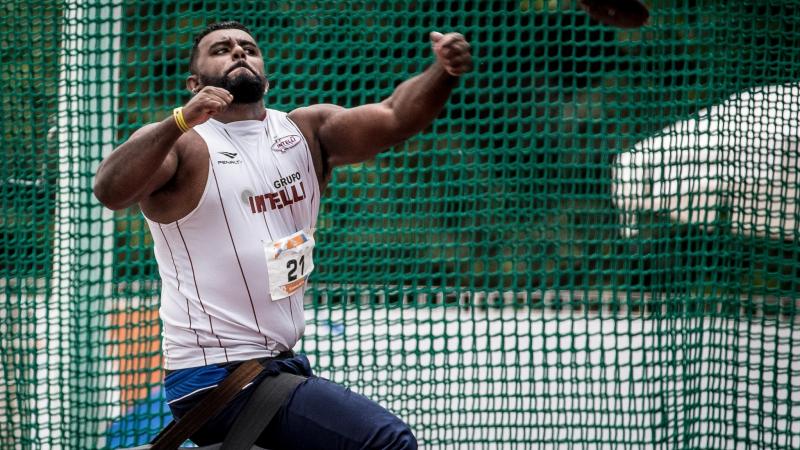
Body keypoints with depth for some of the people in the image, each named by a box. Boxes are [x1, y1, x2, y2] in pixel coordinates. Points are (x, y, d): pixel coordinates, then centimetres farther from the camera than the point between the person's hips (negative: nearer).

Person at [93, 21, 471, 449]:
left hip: (283, 364, 8)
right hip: (216, 378, -8)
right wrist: (180, 122, -40)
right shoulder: (182, 144, -6)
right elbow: (110, 191, -26)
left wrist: (443, 73, -26)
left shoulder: (306, 132, 10)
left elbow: (394, 118, -6)